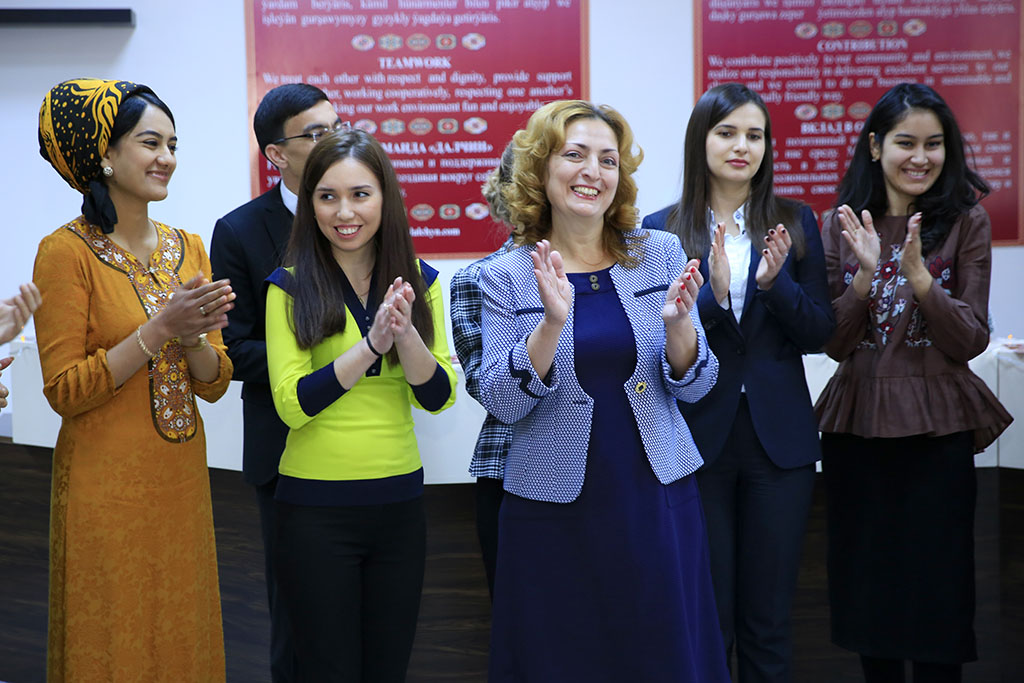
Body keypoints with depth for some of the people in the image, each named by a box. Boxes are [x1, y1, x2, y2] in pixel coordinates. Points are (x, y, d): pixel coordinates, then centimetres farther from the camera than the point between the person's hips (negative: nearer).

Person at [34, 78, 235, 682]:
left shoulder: (188, 247, 8)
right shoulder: (67, 252, -10)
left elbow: (215, 384, 7)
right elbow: (63, 390, -14)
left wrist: (195, 337, -14)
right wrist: (159, 330, -20)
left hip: (183, 480, 6)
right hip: (108, 488, -5)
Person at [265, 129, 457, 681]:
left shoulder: (418, 281, 3)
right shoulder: (290, 287, -6)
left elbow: (438, 397, -2)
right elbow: (292, 404, -14)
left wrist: (405, 333, -20)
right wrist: (372, 343, -23)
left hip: (400, 501, 3)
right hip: (316, 506, -3)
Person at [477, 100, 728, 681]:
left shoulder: (662, 254, 2)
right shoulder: (507, 276, -2)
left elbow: (695, 387, 1)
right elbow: (502, 403, -10)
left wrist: (677, 323, -19)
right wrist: (552, 322, -23)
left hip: (657, 498, 2)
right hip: (555, 511, -1)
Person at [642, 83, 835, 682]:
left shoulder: (795, 224, 5)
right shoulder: (662, 230, 1)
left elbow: (819, 334, 1)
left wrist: (776, 281, -16)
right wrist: (712, 294, -22)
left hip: (780, 439, 1)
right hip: (697, 437, -1)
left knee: (769, 620, 8)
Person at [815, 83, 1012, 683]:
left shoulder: (966, 221, -2)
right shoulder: (843, 225, 3)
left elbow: (971, 341, -7)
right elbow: (834, 343, -1)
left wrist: (918, 275, -21)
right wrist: (866, 274, -16)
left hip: (937, 429, -2)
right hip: (855, 426, 2)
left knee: (935, 590, 3)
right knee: (865, 583, 12)